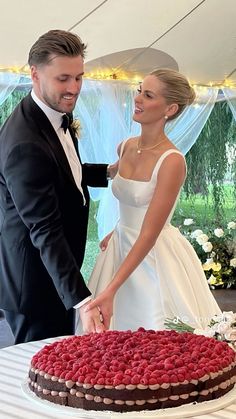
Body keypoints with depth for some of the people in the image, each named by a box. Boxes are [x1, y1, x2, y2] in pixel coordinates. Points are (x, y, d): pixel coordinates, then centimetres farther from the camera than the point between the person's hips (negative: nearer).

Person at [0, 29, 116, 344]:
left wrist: (109, 171, 6)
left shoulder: (57, 115, 1)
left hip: (57, 272, 9)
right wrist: (82, 300, -36)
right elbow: (45, 231, -32)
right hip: (35, 281, -9)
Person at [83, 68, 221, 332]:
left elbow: (149, 235, -23)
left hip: (155, 258, -6)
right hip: (122, 249, 7)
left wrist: (110, 290, -27)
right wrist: (118, 232, 13)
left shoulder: (172, 161, -21)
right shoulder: (126, 147, 1)